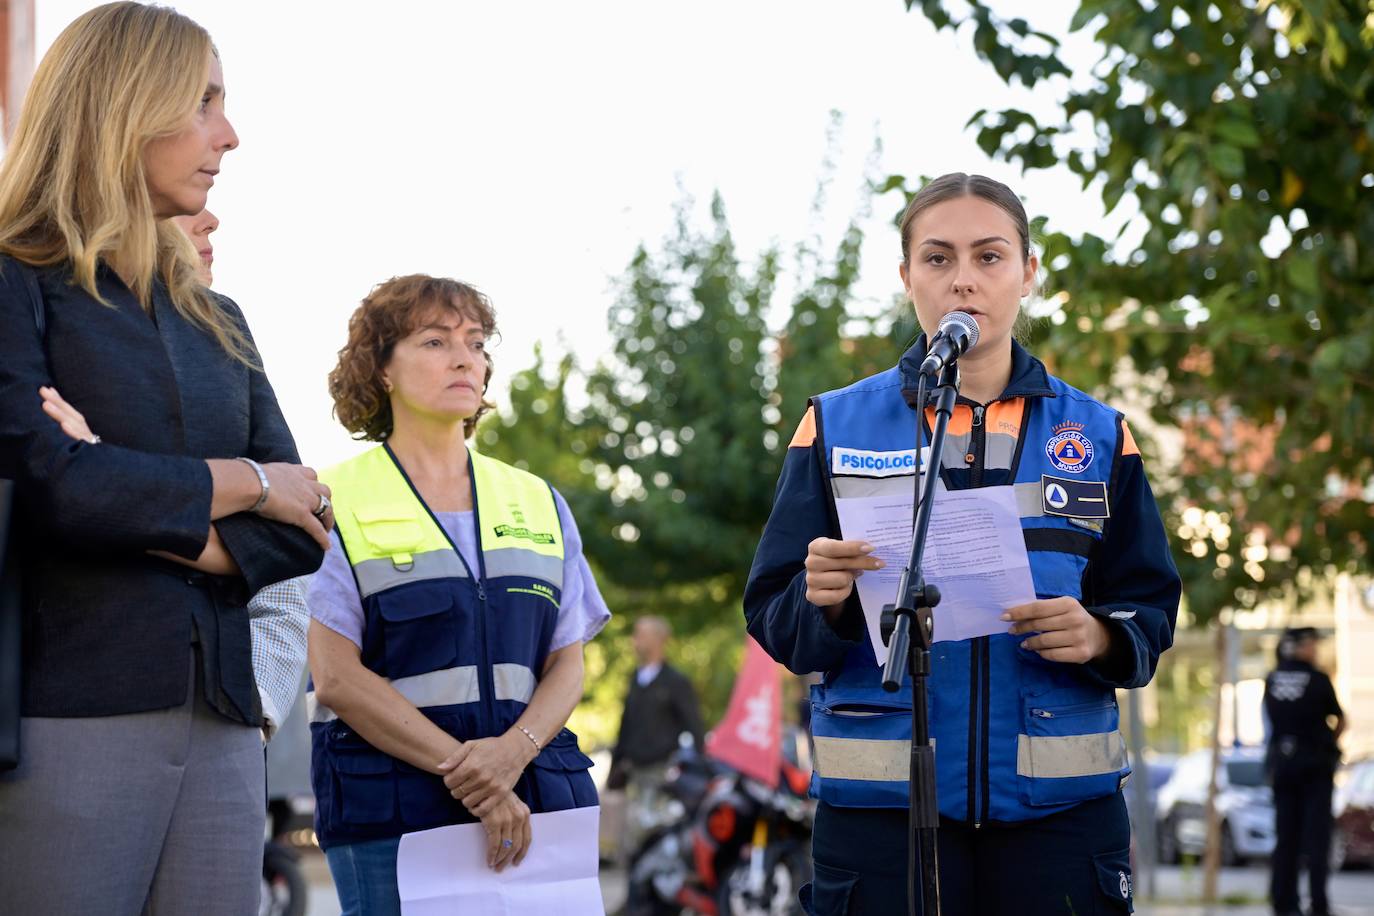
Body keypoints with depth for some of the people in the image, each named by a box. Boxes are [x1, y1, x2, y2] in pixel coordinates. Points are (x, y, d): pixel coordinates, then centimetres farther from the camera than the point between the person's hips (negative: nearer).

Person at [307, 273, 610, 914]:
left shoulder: (539, 504, 17)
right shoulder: (335, 504, 3)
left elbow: (567, 666, 10)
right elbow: (335, 676, -5)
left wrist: (513, 751, -11)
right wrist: (463, 769, -14)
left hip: (535, 806, 3)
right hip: (391, 815, -3)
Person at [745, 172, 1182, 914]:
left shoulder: (1097, 436, 10)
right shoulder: (836, 427, 6)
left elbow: (1150, 610, 8)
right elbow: (773, 621, 4)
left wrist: (1100, 637, -14)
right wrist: (823, 602, -18)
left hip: (1060, 808, 1)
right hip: (880, 812, -1)